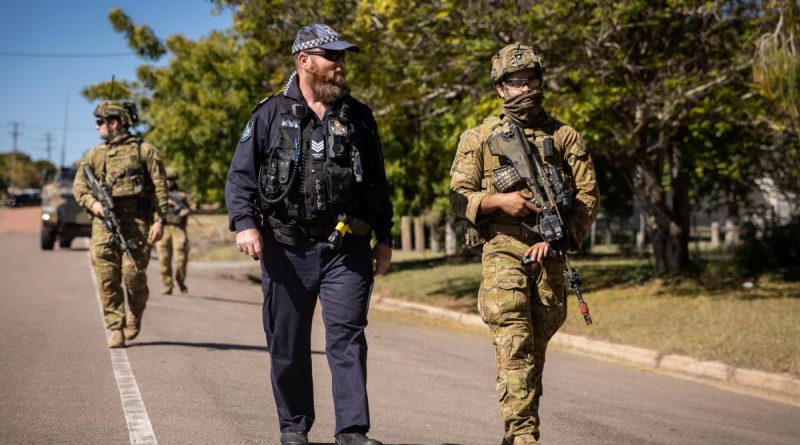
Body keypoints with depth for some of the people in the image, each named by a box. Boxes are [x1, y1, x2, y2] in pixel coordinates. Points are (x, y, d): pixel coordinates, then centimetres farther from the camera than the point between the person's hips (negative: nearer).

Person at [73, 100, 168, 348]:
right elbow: (79, 186, 12)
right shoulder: (93, 155, 17)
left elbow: (159, 188, 0)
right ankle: (115, 328, 2)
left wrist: (159, 220, -9)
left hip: (136, 221, -3)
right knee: (107, 277, -4)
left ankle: (135, 317, 18)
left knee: (133, 272, -9)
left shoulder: (144, 151, 5)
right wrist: (93, 203, -9)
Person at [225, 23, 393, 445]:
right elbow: (241, 175, -1)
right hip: (287, 249, -1)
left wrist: (384, 237, 13)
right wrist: (244, 223, -16)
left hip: (347, 249, 1)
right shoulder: (271, 115, 3)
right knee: (287, 344, 7)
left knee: (348, 338, -5)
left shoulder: (358, 117, 12)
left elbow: (378, 183, 17)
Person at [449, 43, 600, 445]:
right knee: (514, 346, -15)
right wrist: (498, 201, -16)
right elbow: (458, 199, 3)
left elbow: (588, 196, 5)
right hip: (502, 250, -2)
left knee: (536, 348, 9)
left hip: (549, 255, 2)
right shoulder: (478, 138, 7)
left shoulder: (565, 137, 10)